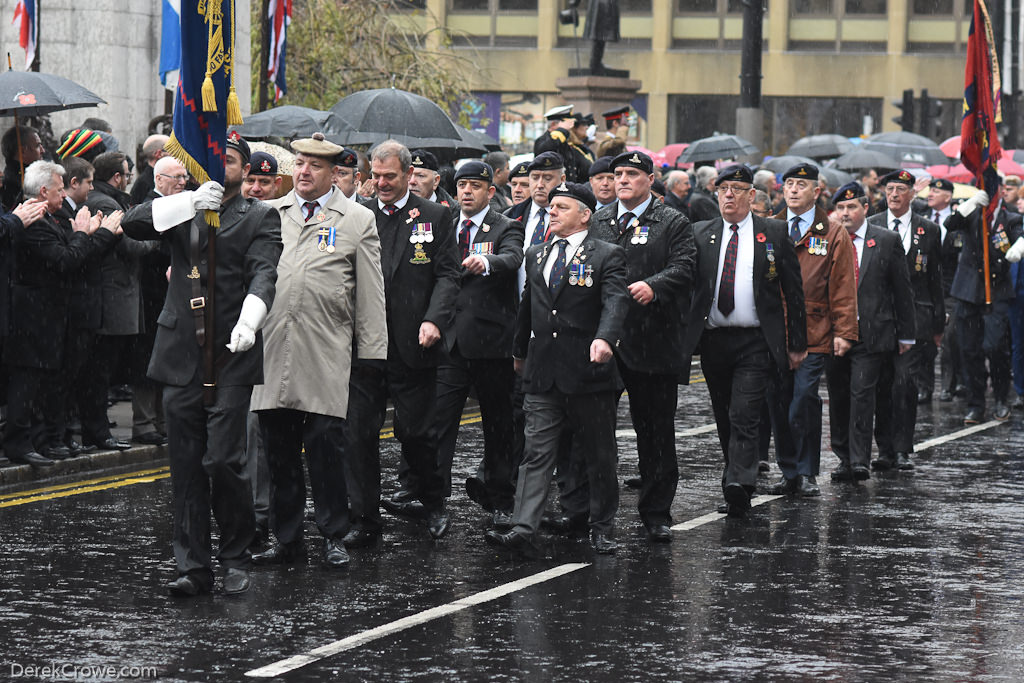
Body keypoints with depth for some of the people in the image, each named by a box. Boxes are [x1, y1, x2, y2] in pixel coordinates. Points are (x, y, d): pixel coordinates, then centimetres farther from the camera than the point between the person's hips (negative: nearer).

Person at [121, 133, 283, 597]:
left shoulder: (260, 218, 6)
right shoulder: (182, 210, 15)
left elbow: (264, 273, -10)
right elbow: (133, 224, -2)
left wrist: (249, 321, -29)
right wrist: (192, 202, -14)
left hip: (230, 358, -3)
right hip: (182, 356, 4)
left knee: (224, 460, -9)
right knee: (186, 467, 5)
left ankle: (235, 559, 9)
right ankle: (193, 566, 12)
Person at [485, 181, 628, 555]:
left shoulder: (607, 255, -3)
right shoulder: (536, 255, 15)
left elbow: (615, 302, -18)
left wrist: (605, 338, -36)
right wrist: (519, 351, 31)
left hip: (587, 370, -4)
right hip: (542, 371, 4)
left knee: (600, 456, 6)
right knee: (537, 453, -4)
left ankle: (602, 529, 19)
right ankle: (523, 530, -13)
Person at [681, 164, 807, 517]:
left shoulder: (774, 233, 4)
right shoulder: (701, 234, 9)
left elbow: (793, 290, 5)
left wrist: (797, 343, 3)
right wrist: (684, 340, -5)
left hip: (755, 342, -3)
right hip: (713, 340, 3)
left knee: (744, 417, -15)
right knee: (724, 419, 10)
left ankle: (738, 486, -25)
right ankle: (740, 484, 23)